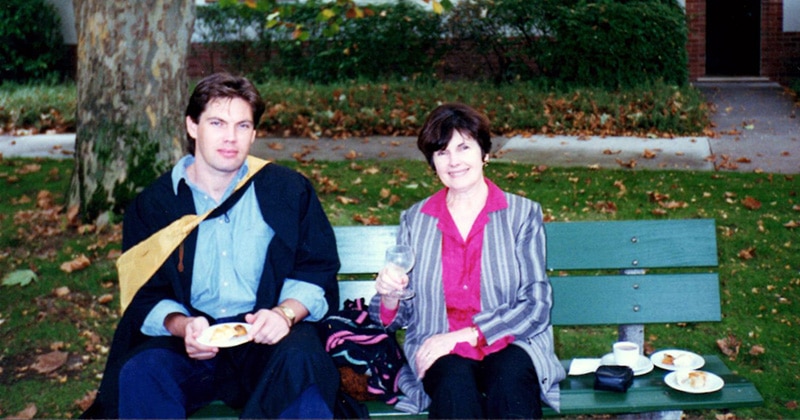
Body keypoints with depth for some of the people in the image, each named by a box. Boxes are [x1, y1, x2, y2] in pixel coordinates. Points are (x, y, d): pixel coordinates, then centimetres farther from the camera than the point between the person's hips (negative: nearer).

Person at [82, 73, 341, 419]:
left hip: (265, 340, -1)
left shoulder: (289, 191, 7)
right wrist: (180, 325, -15)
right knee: (138, 373, -30)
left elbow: (318, 273, 8)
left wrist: (286, 312, -14)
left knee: (301, 360, -35)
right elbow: (143, 297, 8)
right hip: (189, 343, 2)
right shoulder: (152, 205, 9)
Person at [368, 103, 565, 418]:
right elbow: (397, 319, 13)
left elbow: (536, 305, -2)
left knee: (509, 378, -35)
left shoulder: (523, 214, 6)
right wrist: (389, 295, -11)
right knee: (454, 380, -33)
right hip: (442, 355, 1)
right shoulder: (415, 220, 12)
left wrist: (465, 334, -14)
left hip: (509, 347, -1)